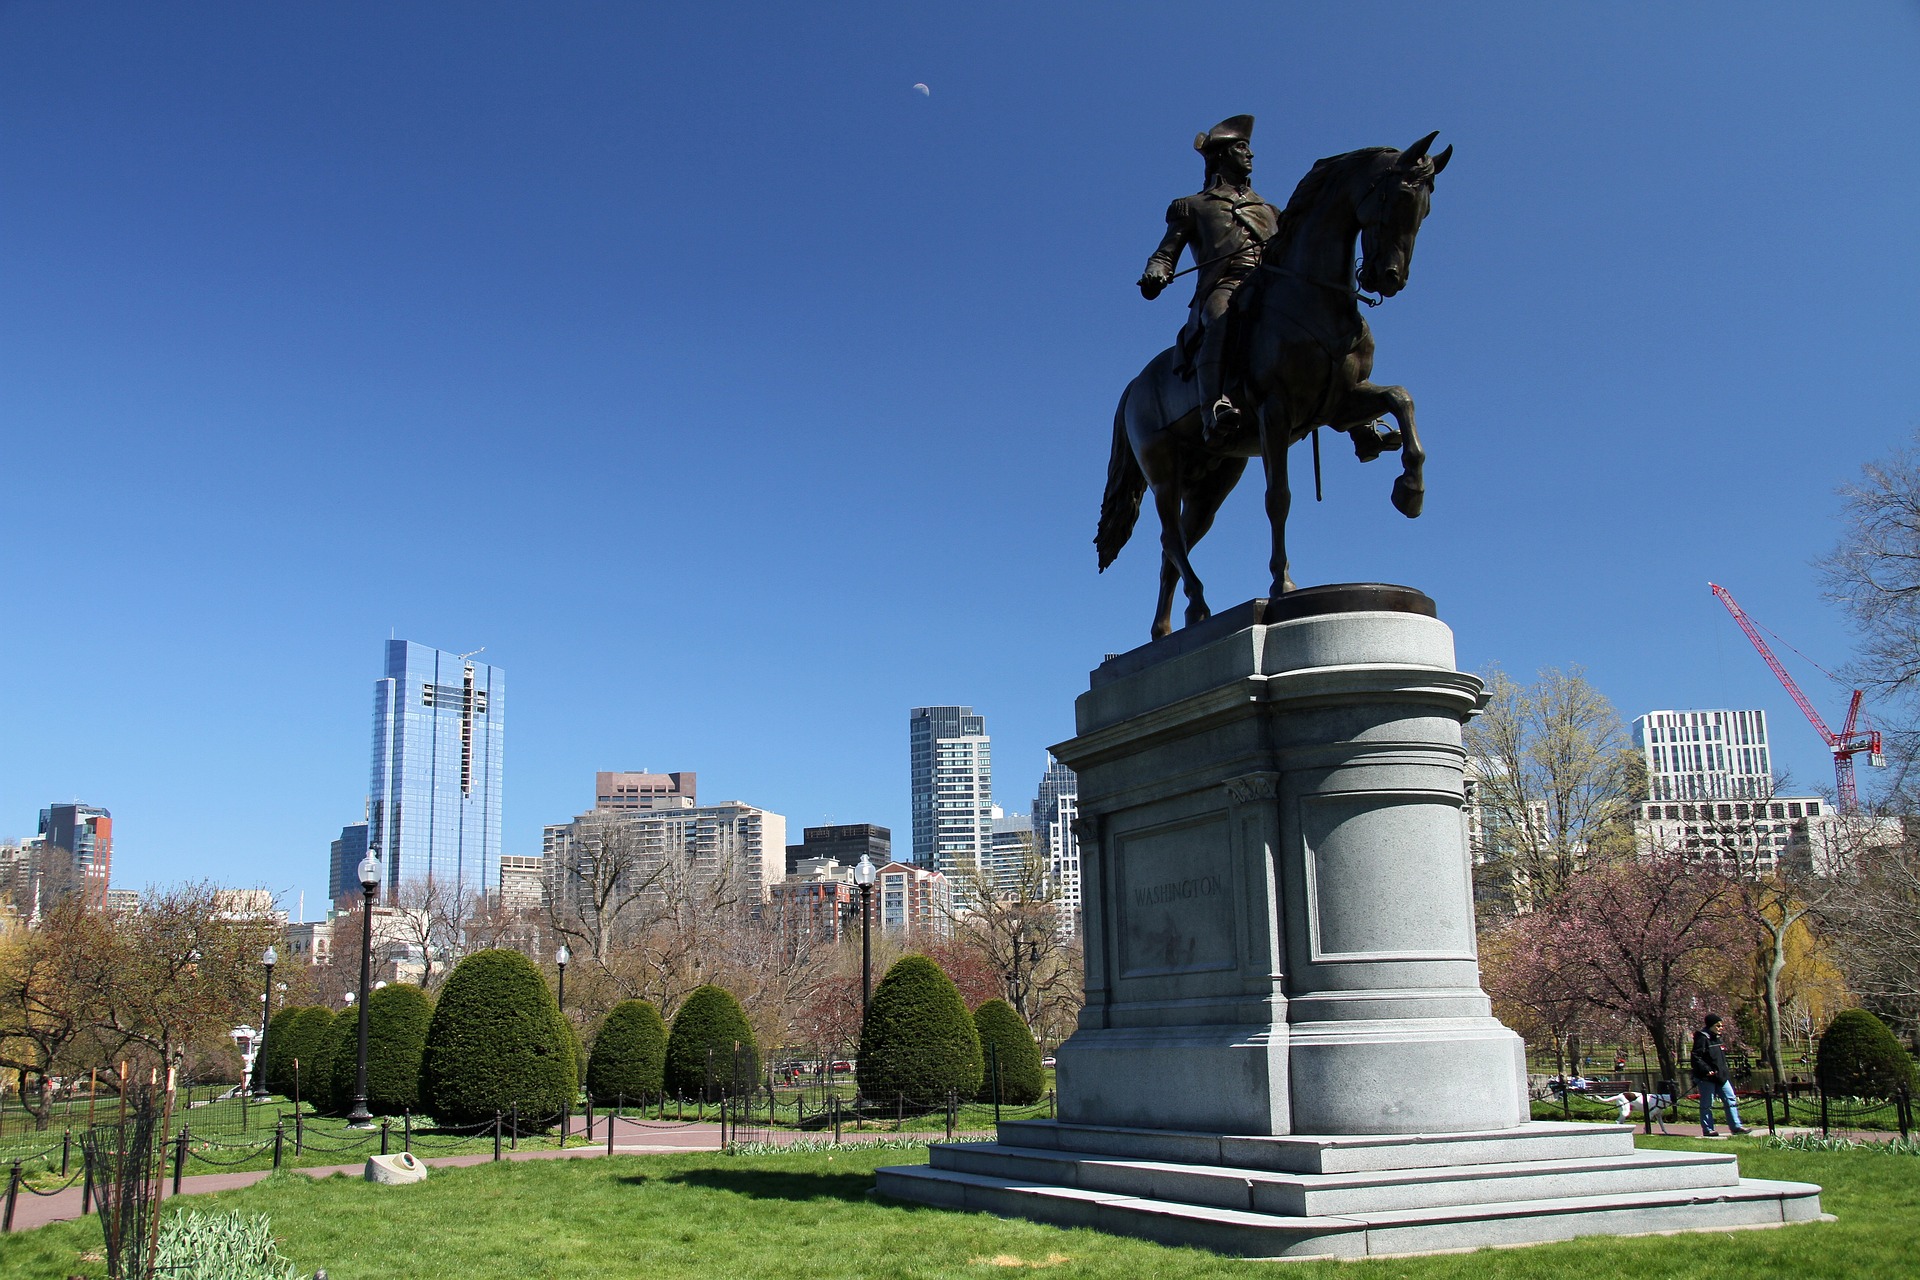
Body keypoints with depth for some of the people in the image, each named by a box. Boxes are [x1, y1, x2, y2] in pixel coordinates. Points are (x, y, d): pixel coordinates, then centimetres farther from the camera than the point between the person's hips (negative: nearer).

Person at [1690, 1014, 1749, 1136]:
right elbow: (1696, 1057, -19)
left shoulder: (1717, 1038, 15)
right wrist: (1706, 1070, -27)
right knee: (1707, 1104, -1)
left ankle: (1736, 1126, 11)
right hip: (1706, 1078, -9)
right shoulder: (1702, 1038, -13)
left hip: (1720, 1077, 9)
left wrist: (1724, 1072, 18)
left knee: (1730, 1099, 6)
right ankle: (1707, 1130, 5)